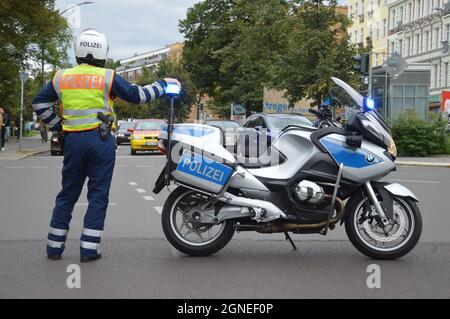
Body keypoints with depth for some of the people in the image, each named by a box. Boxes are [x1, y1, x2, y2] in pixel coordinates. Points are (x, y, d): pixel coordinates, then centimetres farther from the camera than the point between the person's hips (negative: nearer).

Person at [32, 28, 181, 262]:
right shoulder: (108, 77, -4)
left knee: (68, 194, 14)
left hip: (72, 141, 4)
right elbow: (136, 95, 0)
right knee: (98, 196, 4)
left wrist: (56, 125, 17)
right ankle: (89, 249, 2)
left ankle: (54, 246, 16)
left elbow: (39, 103, 10)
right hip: (100, 140, -3)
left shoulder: (61, 78, 7)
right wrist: (163, 85, 12)